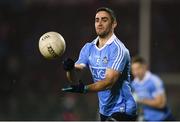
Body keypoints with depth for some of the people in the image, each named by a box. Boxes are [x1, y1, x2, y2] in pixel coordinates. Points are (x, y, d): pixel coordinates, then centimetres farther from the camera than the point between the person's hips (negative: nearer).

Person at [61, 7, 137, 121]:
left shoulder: (118, 49, -15)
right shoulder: (88, 48, 6)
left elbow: (109, 81, -25)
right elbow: (74, 77, -2)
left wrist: (85, 89, -39)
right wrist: (70, 68, -26)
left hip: (122, 110, -7)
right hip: (104, 110, 7)